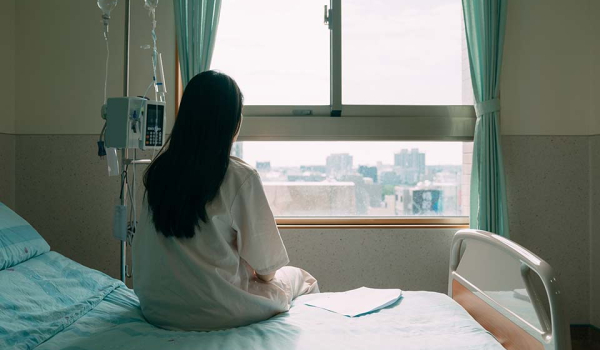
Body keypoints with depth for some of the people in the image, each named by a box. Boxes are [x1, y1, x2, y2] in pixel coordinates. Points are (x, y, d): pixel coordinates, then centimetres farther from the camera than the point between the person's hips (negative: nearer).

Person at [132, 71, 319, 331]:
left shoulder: (157, 170, -4)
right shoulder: (240, 177, -21)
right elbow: (266, 268, -13)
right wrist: (263, 272, 10)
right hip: (212, 311, -6)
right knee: (304, 279, 20)